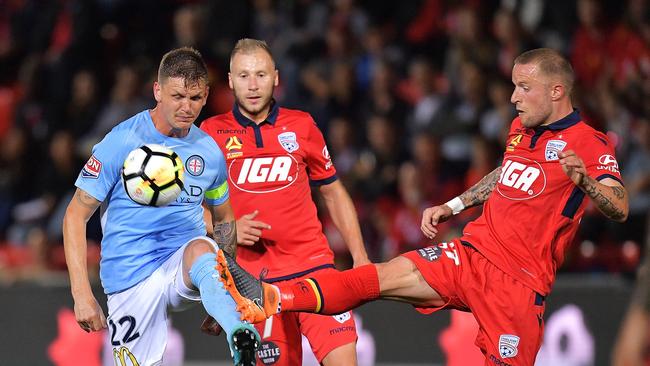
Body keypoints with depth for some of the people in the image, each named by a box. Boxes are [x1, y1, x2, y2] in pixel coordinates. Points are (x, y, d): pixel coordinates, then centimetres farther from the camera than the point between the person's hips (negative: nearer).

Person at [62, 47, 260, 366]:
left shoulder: (210, 151, 7)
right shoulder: (121, 142, -5)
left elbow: (224, 219, 23)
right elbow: (75, 216, -3)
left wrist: (223, 290, 14)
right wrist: (82, 294, -12)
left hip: (184, 270, 1)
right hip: (131, 278, -1)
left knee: (200, 251, -33)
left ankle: (242, 340, -57)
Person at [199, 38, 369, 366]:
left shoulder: (301, 126, 7)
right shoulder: (211, 133, 3)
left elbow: (333, 194, 17)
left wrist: (359, 257, 11)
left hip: (312, 264, 1)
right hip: (252, 275, 0)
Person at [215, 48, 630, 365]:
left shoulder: (590, 144, -10)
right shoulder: (520, 129, 14)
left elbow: (619, 209, -24)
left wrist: (583, 179, -43)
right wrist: (451, 207, 29)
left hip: (520, 282, -6)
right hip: (468, 254, 6)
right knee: (377, 278, -10)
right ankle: (268, 298, -24)